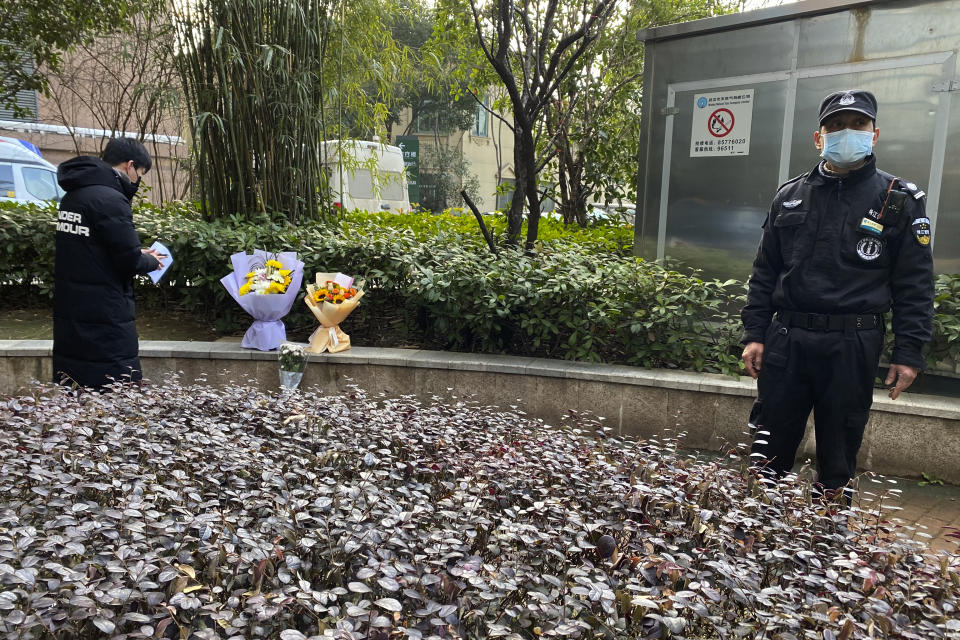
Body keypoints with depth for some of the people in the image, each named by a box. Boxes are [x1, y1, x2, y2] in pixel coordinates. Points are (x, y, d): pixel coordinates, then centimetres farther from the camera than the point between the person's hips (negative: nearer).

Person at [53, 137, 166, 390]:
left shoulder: (72, 194, 12)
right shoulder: (110, 199, -17)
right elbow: (130, 261, -17)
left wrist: (137, 253, 14)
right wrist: (152, 261, 3)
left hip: (68, 312, 9)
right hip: (105, 318, -9)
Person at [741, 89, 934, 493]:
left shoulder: (899, 200, 3)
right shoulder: (790, 196, 10)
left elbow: (915, 284, 1)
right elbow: (764, 271, 11)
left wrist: (909, 353, -6)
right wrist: (754, 334, 4)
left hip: (853, 347, -2)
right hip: (786, 339, 2)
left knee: (839, 453, 10)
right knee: (771, 448, 8)